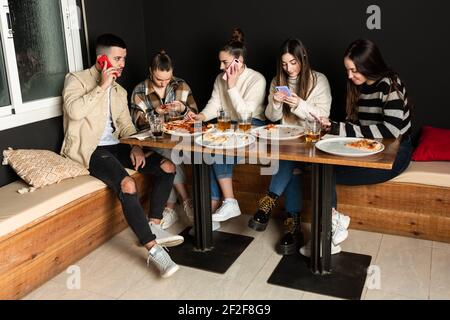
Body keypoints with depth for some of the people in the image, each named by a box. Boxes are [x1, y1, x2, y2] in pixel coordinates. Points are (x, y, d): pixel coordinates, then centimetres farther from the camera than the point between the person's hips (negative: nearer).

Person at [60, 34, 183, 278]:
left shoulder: (119, 91, 18)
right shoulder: (77, 79, -2)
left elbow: (127, 125, 15)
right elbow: (74, 111, -22)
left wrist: (136, 146, -5)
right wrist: (102, 86, -17)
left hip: (114, 146, 8)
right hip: (89, 149, -7)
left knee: (167, 166, -8)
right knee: (127, 184, -33)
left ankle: (153, 227, -3)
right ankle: (154, 249, -25)